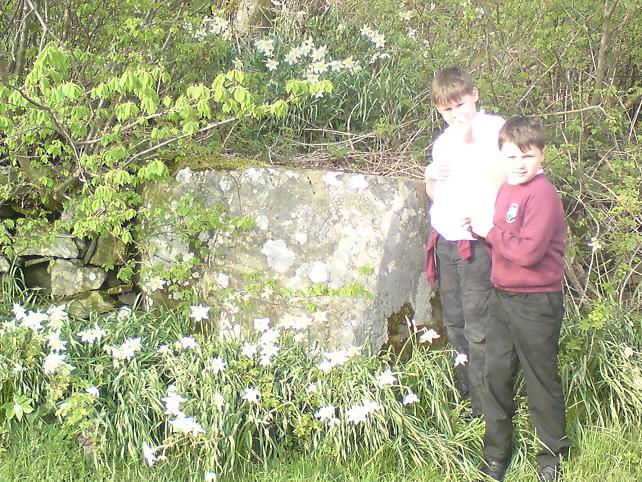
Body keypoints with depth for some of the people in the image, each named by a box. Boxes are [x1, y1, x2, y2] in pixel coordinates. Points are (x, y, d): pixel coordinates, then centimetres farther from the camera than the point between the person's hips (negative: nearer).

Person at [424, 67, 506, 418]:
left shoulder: (493, 128, -7)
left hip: (476, 242, -7)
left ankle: (482, 410, 5)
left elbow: (501, 180, -20)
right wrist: (430, 177, 2)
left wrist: (471, 142, -23)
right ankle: (463, 392, 27)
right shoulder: (443, 141, 15)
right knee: (454, 323, 14)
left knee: (478, 329, -5)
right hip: (445, 241, 7)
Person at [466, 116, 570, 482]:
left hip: (536, 304, -7)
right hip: (503, 297, 8)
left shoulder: (542, 195, -18)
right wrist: (481, 230, -2)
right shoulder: (507, 189, 9)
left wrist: (490, 232, -15)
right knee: (496, 373, 11)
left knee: (541, 381, 6)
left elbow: (529, 252, -26)